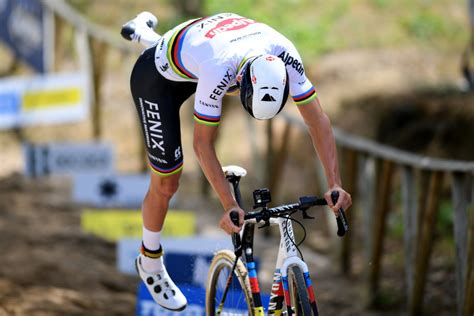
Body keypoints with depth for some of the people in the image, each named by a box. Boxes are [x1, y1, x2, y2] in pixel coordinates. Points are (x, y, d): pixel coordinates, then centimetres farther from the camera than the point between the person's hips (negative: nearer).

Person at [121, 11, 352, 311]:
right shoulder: (219, 70, -44)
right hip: (157, 78, -5)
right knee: (167, 182, 3)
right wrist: (230, 206, -39)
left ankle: (145, 33, 52)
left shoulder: (284, 57, -31)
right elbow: (203, 144, -35)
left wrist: (335, 185, -31)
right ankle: (150, 262, 27)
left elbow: (317, 119, -25)